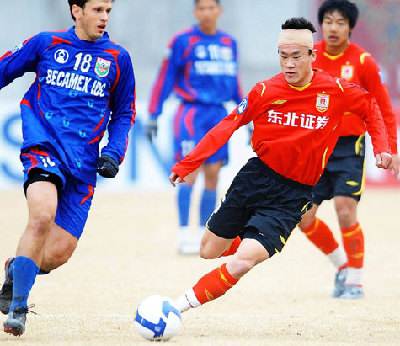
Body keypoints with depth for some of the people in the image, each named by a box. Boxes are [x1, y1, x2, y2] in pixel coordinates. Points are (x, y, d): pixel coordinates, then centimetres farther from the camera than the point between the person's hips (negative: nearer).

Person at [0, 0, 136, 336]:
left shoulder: (117, 59, 10)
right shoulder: (46, 43, 6)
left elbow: (124, 113, 19)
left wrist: (113, 154, 5)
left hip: (83, 163, 3)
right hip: (44, 145, -3)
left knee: (59, 252, -4)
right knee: (43, 215, -29)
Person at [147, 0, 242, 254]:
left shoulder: (229, 43, 12)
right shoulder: (183, 41, -3)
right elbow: (165, 78, -2)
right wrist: (153, 116, -5)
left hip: (219, 115, 5)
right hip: (192, 112, -5)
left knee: (213, 174, 3)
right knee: (191, 169, -14)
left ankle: (203, 236, 11)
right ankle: (185, 234, -13)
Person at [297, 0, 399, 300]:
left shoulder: (362, 61, -6)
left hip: (349, 146, -4)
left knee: (346, 212, -15)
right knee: (304, 217, 1)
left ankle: (355, 280, 1)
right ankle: (341, 264, 25)